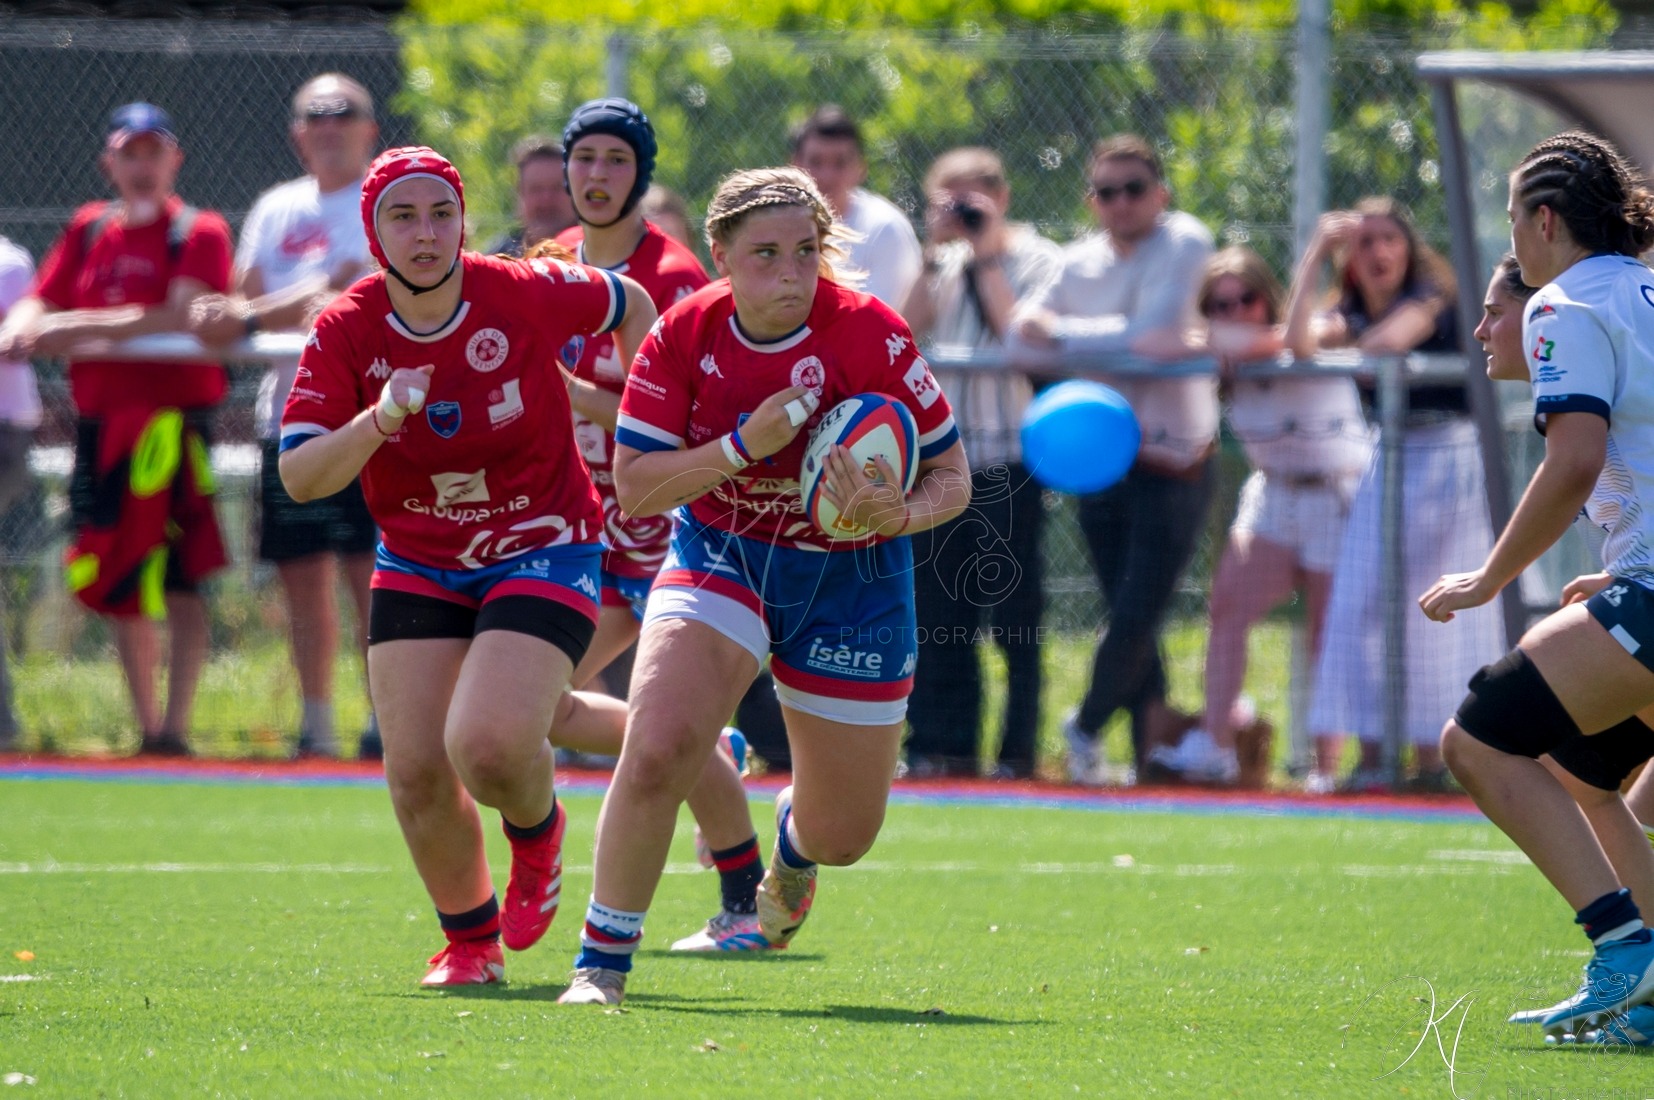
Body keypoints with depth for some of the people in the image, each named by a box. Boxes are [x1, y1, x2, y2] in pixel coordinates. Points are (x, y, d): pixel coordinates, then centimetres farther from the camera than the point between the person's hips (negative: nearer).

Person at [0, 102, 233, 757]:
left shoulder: (198, 233, -1)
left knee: (176, 580, -11)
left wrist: (89, 328, -20)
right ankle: (146, 724, 18)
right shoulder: (89, 229, 16)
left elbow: (185, 316, -15)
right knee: (118, 586, 9)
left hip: (171, 416, -6)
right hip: (100, 419, 6)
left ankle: (174, 728, -15)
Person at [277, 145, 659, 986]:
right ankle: (469, 940, 20)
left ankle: (537, 827, 15)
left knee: (487, 746, -23)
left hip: (542, 554, -3)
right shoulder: (345, 332, -10)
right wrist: (376, 422, -32)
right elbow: (298, 477, -16)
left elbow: (633, 307, 7)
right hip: (417, 565, 3)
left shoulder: (526, 293, -14)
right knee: (415, 772, -6)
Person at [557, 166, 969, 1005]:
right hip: (721, 555, 0)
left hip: (849, 574, 0)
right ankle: (602, 961, -7)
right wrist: (743, 446, -27)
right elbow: (634, 487, -13)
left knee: (843, 833, 8)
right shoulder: (683, 336, -14)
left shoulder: (870, 337, -19)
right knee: (657, 751, -26)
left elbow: (951, 478, -12)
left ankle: (794, 841, 50)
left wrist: (898, 514, -34)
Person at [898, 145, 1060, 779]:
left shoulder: (1038, 260, 2)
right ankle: (945, 744, 9)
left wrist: (987, 256, -8)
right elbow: (905, 334, 2)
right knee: (938, 608, 4)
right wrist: (936, 253, -2)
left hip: (1008, 457, -5)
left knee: (1013, 609, -3)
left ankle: (1019, 749, 0)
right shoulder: (945, 265, 16)